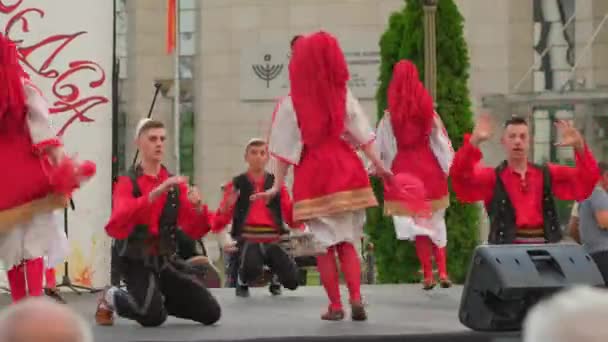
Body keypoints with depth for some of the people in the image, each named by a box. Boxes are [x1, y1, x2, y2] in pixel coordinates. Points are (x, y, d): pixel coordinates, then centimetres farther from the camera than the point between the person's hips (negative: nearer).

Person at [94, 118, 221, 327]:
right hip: (137, 262, -5)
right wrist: (156, 193, -33)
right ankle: (112, 298, 4)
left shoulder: (175, 184, 7)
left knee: (211, 314, 0)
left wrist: (198, 208, -20)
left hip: (167, 260, 5)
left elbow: (195, 231, 3)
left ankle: (160, 300, 22)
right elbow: (117, 224, -25)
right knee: (153, 317, -27)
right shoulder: (127, 182, -6)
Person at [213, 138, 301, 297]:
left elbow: (292, 221, 4)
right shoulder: (236, 184, 3)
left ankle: (275, 279, 24)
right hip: (248, 241, -3)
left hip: (273, 242, 3)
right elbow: (218, 224, -2)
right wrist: (226, 207, -21)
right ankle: (242, 282, 4)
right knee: (252, 269, -36)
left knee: (292, 281, -15)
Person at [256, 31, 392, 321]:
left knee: (325, 244, 6)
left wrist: (278, 185, 1)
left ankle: (335, 305, 6)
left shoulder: (292, 104, -5)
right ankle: (356, 298, -5)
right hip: (347, 174, 2)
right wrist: (379, 166, 12)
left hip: (313, 178, -2)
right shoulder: (345, 96, 2)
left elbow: (286, 150, -4)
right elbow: (362, 136, 3)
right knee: (347, 242, 11)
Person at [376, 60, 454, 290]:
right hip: (430, 167, 2)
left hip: (403, 170, -1)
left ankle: (428, 275, 3)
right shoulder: (428, 110, 1)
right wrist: (451, 168, 8)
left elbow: (381, 147, 0)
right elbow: (442, 142, 2)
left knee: (417, 222, 4)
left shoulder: (390, 116, -3)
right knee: (436, 221, 12)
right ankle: (443, 272, 3)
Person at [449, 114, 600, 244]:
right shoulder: (492, 177, 7)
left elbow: (587, 179, 8)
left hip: (544, 246, 3)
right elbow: (461, 175, -9)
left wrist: (579, 146, -9)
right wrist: (474, 141, -24)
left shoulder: (547, 174, 15)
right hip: (507, 248, -3)